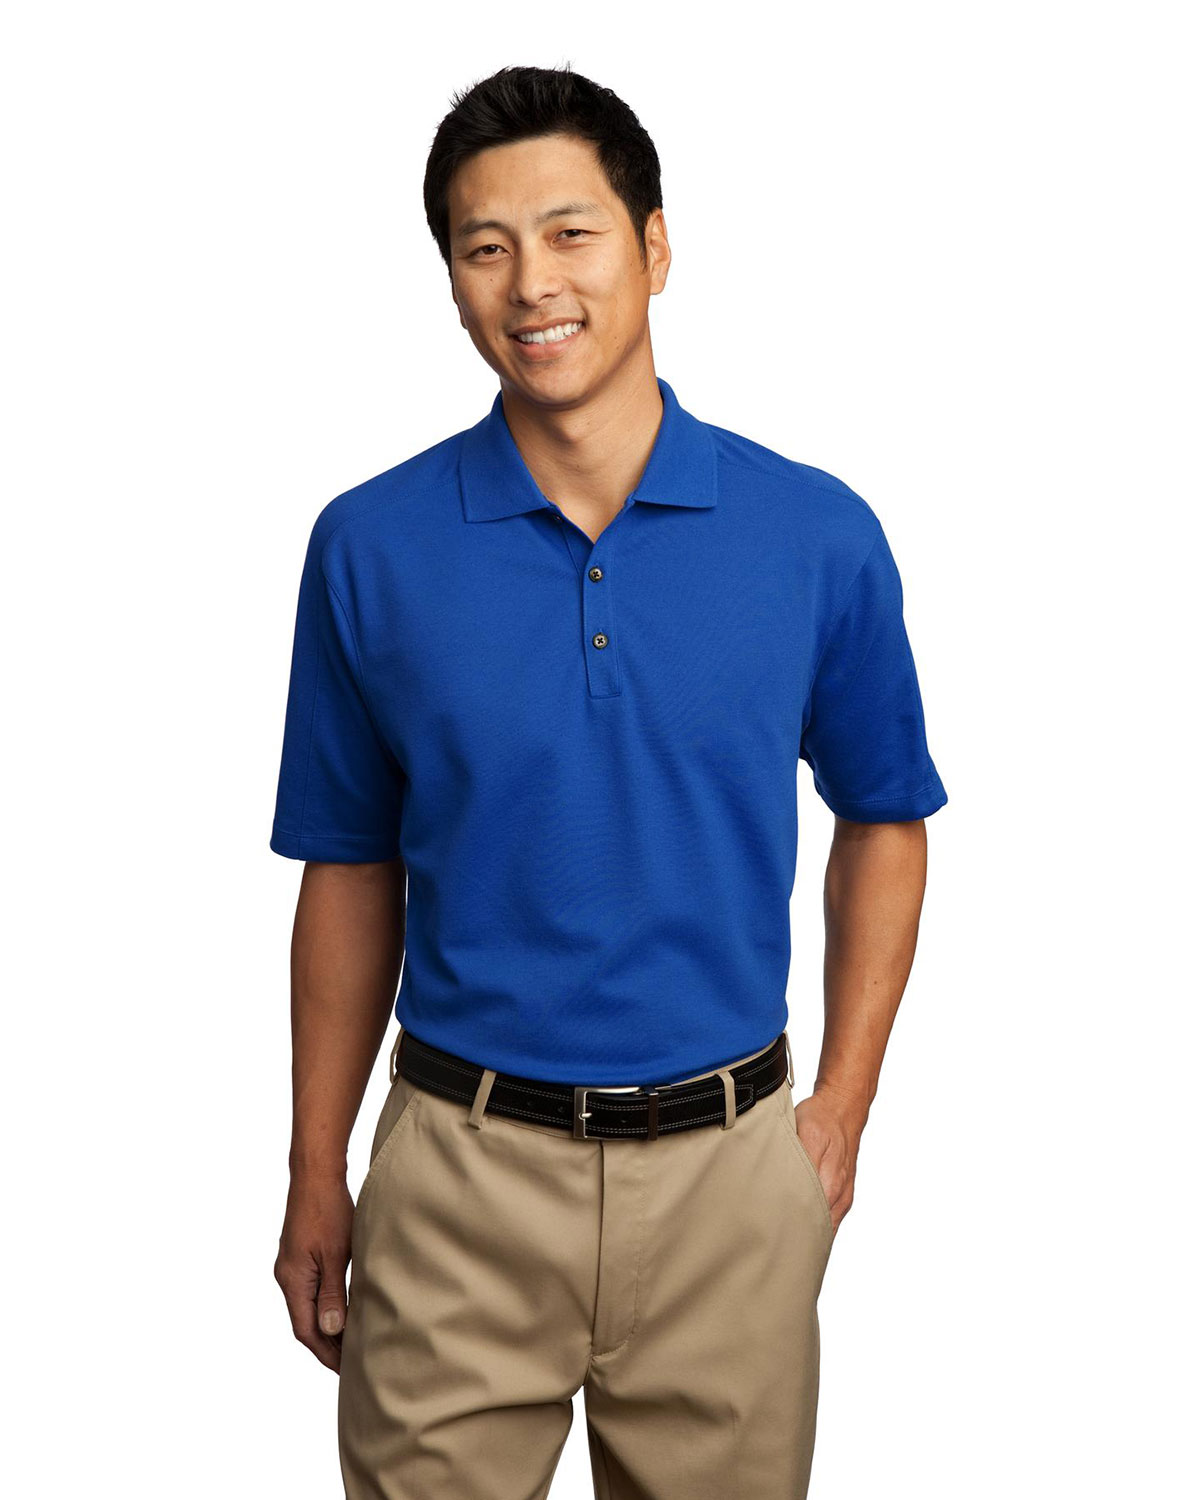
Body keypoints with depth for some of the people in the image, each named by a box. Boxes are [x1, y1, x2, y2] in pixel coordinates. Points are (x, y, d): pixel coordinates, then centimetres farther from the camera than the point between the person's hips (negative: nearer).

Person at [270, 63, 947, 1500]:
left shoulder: (818, 534, -5)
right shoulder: (370, 546, -4)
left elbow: (880, 826, 7)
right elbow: (350, 875, 3)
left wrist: (839, 1114, 1)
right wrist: (316, 1175, 5)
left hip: (728, 1168, 1)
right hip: (461, 1173, 0)